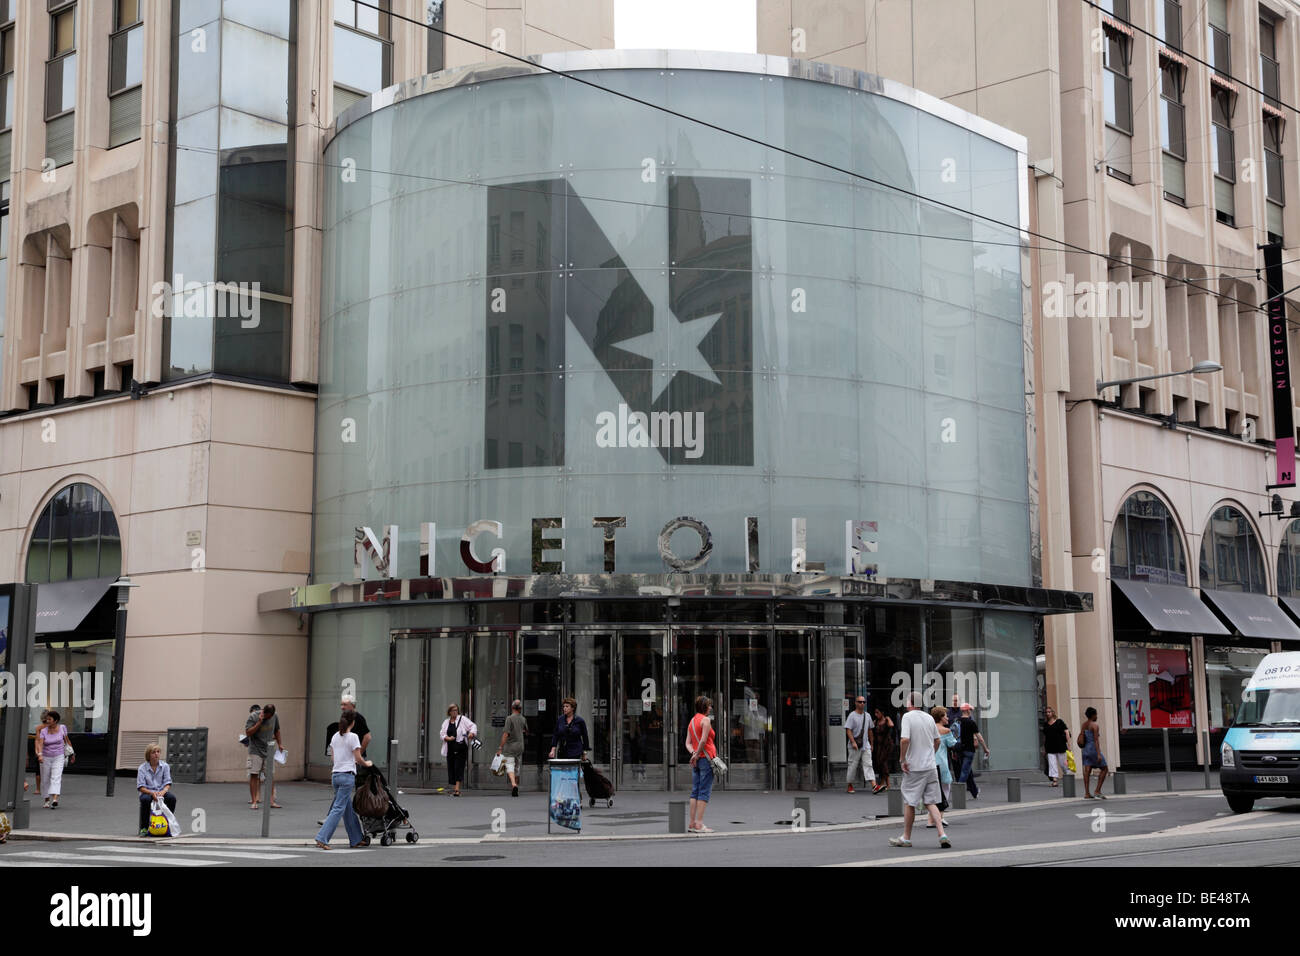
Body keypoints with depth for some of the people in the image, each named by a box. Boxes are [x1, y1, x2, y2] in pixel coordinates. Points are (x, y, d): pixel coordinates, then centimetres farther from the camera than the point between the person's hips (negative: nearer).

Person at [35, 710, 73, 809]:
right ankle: (47, 800, 24)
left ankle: (55, 799, -29)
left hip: (58, 757, -1)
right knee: (45, 779, 8)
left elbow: (66, 740, 11)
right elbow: (40, 743, -19)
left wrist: (70, 753, 18)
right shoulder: (43, 731, -6)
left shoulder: (62, 728, -3)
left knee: (56, 777, -16)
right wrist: (40, 754, -37)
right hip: (45, 757, 1)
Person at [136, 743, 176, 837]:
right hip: (148, 792, -2)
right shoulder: (142, 768, -2)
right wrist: (152, 793, -26)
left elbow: (167, 783, 0)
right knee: (145, 799, -37)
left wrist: (163, 791, -23)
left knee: (172, 798, -30)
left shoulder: (165, 766, 4)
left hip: (161, 791, 2)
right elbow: (141, 787, -8)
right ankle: (144, 828, -23)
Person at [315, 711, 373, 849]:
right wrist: (367, 764, 10)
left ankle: (356, 840, 22)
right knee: (338, 808, -7)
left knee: (348, 809, 14)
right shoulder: (353, 737, -10)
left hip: (335, 774, 7)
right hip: (347, 775, -7)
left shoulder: (335, 737, 10)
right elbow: (358, 758, -10)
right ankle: (322, 838, -16)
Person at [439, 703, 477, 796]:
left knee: (459, 767, -12)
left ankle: (457, 789, -17)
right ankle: (454, 789, 15)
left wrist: (472, 733, -23)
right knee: (451, 768, 5)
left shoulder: (462, 719, 2)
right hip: (450, 749, 4)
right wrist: (447, 738, -11)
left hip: (461, 749, -4)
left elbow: (473, 726, -3)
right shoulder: (446, 722, 14)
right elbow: (442, 733, 10)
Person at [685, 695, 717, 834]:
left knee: (695, 791, 8)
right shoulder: (706, 720, -8)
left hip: (696, 761, 8)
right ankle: (699, 824, -11)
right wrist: (697, 754, -7)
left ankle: (692, 823, 6)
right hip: (706, 758, -8)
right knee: (705, 792, -7)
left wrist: (693, 753, -4)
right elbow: (703, 741, -17)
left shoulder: (692, 721, 16)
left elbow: (688, 743, 10)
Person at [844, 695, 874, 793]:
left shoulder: (867, 716, 12)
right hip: (854, 747, -4)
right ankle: (850, 785, 15)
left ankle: (874, 785, -17)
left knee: (868, 765, -6)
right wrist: (853, 742, -23)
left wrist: (871, 743, 20)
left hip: (866, 746, 4)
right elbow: (848, 730, -13)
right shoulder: (852, 716, -6)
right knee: (853, 765, 3)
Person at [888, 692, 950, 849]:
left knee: (909, 803, 7)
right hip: (931, 766, 5)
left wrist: (903, 760, -13)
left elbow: (905, 739, -22)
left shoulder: (908, 717, -11)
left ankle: (906, 838, 16)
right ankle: (942, 834, -6)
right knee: (930, 803, 8)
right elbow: (937, 740, 17)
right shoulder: (929, 717, 8)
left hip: (914, 767, -5)